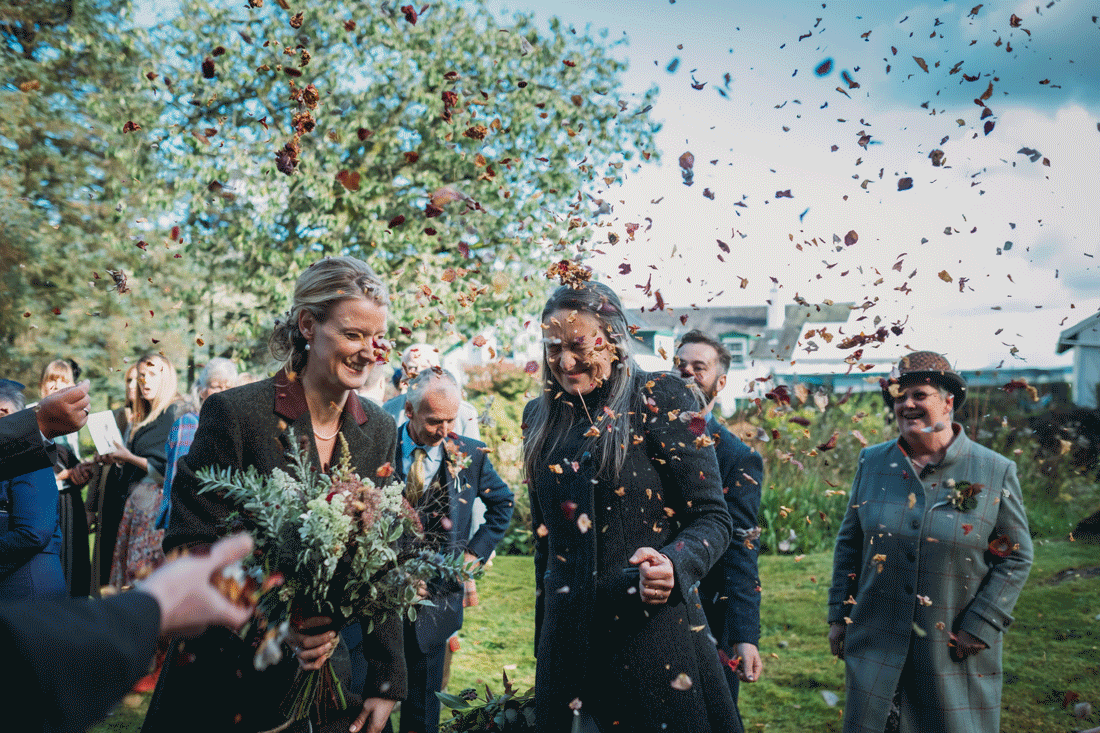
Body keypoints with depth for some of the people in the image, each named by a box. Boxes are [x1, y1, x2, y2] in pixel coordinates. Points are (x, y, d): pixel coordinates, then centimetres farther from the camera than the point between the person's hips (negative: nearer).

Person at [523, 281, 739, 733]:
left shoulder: (659, 399, -6)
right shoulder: (541, 416, 10)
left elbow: (712, 518, -8)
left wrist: (674, 566, -28)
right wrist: (543, 635, 17)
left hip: (651, 629, -4)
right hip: (568, 635, 5)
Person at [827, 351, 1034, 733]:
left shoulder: (997, 472, -5)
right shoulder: (873, 462, 2)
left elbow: (1016, 556, -1)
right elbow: (849, 542, 9)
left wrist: (980, 626, -8)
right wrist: (839, 616, 6)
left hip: (956, 651, -2)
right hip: (875, 643, 2)